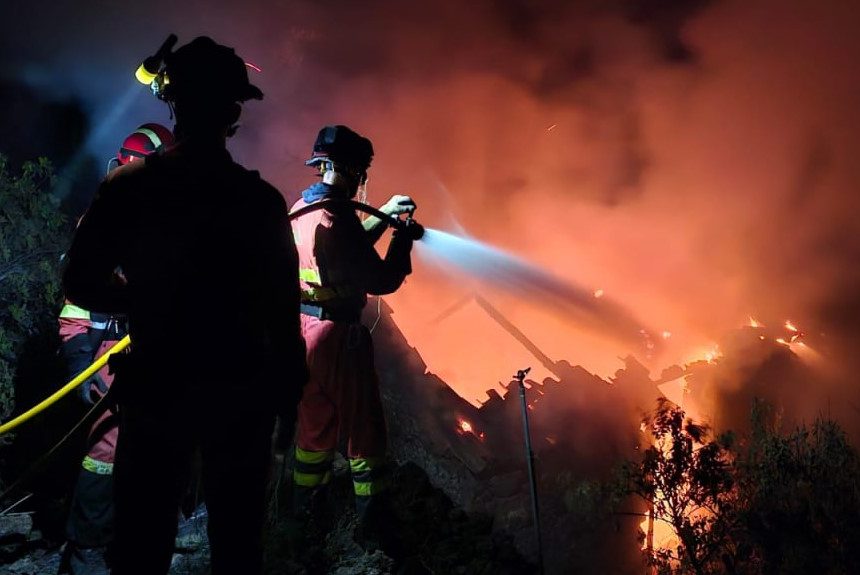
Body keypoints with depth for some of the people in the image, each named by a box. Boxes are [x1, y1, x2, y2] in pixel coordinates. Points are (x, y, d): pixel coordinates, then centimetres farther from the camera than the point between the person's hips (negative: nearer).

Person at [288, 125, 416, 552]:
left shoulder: (301, 207, 8)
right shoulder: (336, 214, -20)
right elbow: (378, 280, -20)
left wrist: (382, 216, 22)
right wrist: (403, 241, -5)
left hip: (303, 326, 9)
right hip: (336, 332, -9)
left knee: (315, 425, 19)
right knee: (362, 429, 5)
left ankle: (305, 518, 30)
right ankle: (373, 525, 15)